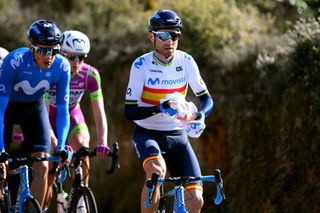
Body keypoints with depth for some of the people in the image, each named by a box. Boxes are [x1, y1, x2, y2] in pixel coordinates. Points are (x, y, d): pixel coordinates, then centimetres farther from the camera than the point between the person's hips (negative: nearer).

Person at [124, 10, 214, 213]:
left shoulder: (186, 62, -6)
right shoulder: (141, 65, -14)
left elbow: (207, 100, -4)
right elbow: (130, 111, -15)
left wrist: (199, 116, -27)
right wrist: (159, 108, -33)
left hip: (176, 135, 3)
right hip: (147, 133, -3)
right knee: (157, 170, -37)